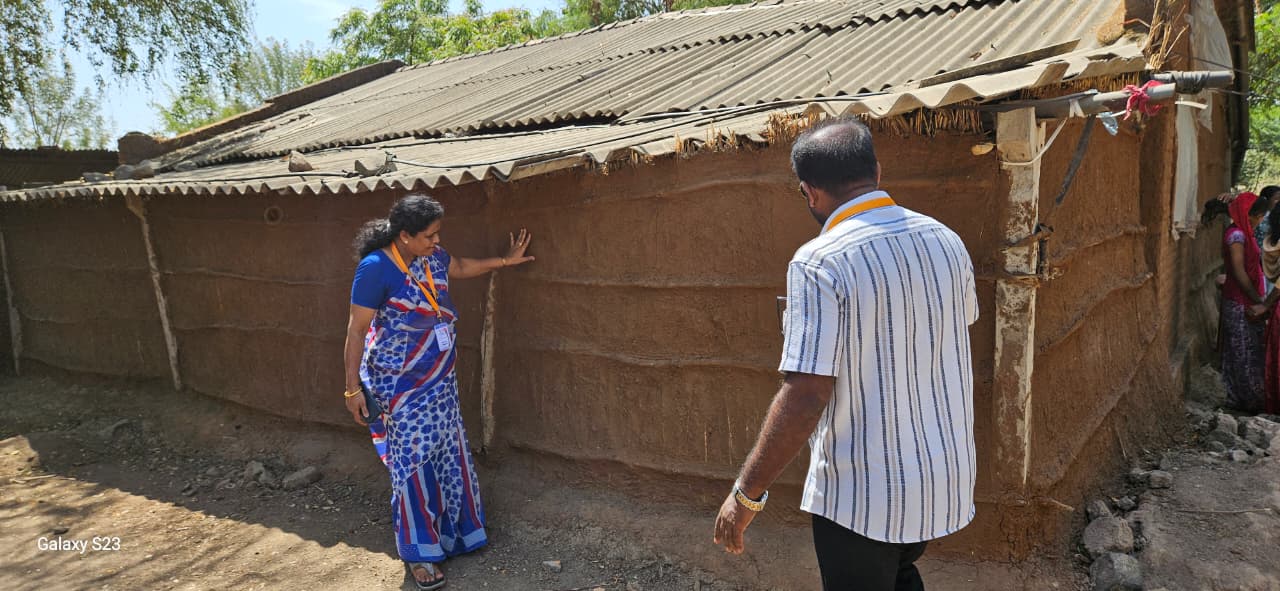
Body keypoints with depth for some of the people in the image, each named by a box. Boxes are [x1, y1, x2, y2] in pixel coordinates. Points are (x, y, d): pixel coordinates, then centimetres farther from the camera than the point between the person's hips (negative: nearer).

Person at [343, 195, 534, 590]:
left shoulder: (431, 257, 0)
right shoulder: (376, 268, -21)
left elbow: (461, 268, 23)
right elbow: (356, 330, -17)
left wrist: (506, 261, 21)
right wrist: (353, 387, -17)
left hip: (439, 380, 7)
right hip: (401, 386, -7)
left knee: (447, 455, 15)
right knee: (413, 463, 1)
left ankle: (452, 532, 34)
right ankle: (418, 553, 16)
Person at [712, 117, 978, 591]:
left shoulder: (820, 263, -23)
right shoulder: (945, 239, -2)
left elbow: (805, 397, -25)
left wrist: (747, 494, -17)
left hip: (861, 495, -6)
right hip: (946, 476, 7)